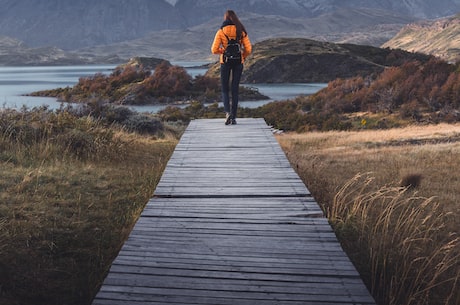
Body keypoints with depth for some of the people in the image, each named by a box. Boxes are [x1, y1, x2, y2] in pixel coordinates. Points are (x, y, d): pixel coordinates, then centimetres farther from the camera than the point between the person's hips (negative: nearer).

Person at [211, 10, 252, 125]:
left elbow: (214, 50, -8)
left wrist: (222, 51, 11)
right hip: (238, 62, 2)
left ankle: (227, 112, -13)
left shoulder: (221, 32, -4)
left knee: (225, 89, 10)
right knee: (235, 89, 9)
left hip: (225, 62, -1)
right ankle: (233, 117, 7)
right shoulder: (241, 31, 0)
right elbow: (248, 49, -3)